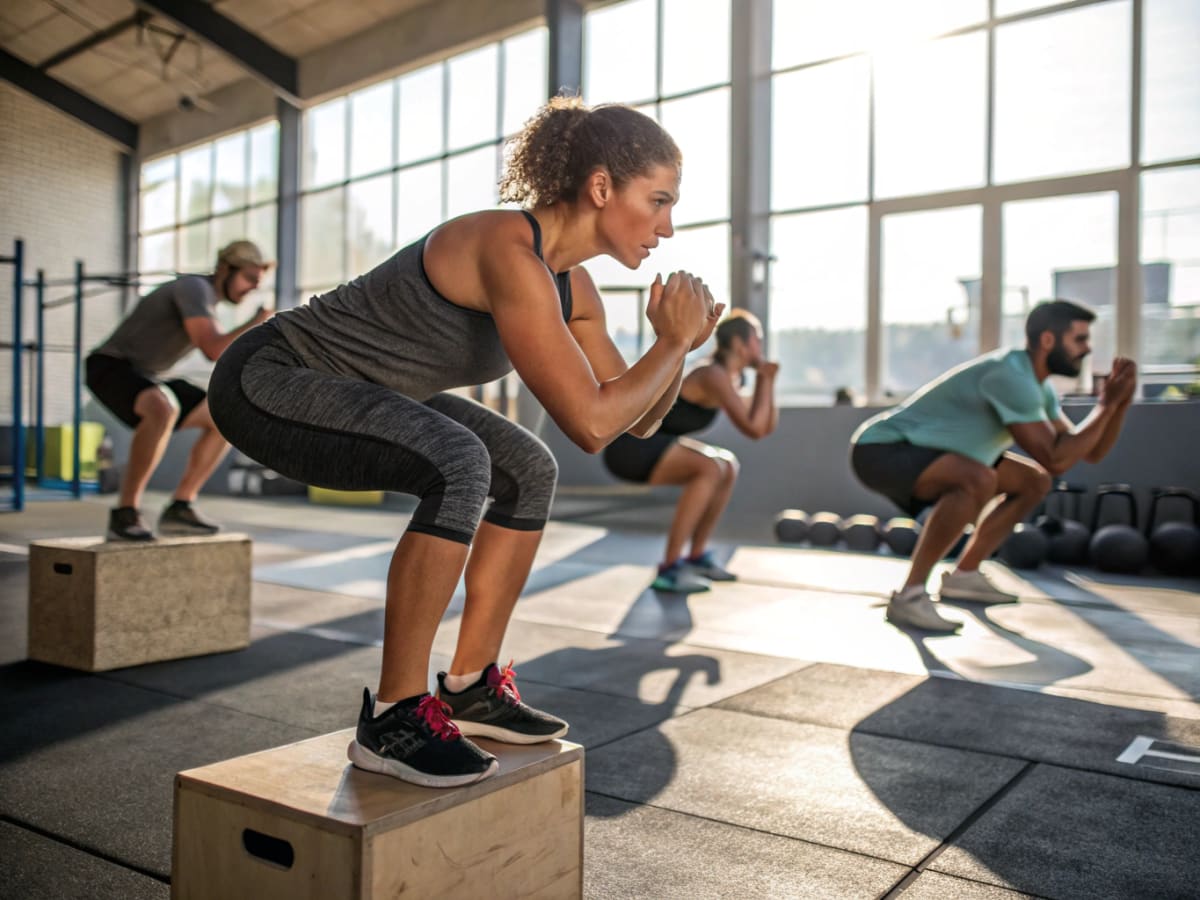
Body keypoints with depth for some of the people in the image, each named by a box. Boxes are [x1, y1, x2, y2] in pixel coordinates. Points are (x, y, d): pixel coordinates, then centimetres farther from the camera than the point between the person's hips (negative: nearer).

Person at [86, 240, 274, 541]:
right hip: (111, 367, -10)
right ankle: (125, 513, -30)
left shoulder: (207, 297, 14)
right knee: (164, 409, -42)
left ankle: (179, 508, -1)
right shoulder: (196, 287, -18)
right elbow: (213, 350, -28)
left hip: (143, 379, 10)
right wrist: (257, 322, -16)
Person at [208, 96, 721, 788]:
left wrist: (678, 348, -10)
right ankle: (393, 718, -15)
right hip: (267, 380, -9)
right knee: (460, 467, -31)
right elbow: (590, 423, -31)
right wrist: (674, 342, -17)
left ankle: (470, 688, 13)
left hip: (353, 390, 9)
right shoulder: (510, 253, -27)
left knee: (530, 471, 6)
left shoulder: (570, 282, 1)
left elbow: (638, 421, 8)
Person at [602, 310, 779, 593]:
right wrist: (765, 379, -12)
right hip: (629, 445, -10)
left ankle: (697, 556, 18)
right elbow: (754, 429, -24)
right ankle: (670, 568, -21)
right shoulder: (714, 376, -17)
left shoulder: (727, 379, 12)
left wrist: (766, 379, 7)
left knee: (727, 467, 14)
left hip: (645, 442, 10)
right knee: (710, 468, -25)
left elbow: (767, 426, 15)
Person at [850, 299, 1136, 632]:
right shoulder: (1011, 376, -24)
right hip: (881, 449, -10)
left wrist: (1120, 401, -1)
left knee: (1034, 481, 15)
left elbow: (1091, 452, 13)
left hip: (918, 450, 10)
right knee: (978, 480, -38)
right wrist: (1107, 403, -17)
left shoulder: (1037, 385, 7)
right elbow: (1056, 459, -25)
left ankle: (963, 575, 16)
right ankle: (909, 595, -27)